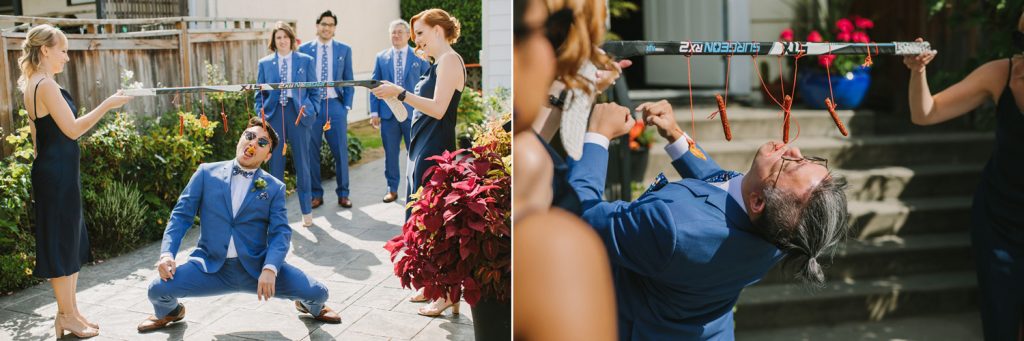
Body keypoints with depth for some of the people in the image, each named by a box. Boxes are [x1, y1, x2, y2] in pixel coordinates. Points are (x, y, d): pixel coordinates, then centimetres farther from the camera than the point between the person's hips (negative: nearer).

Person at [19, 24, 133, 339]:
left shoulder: (33, 84, 14)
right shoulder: (46, 85, -16)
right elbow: (72, 129, -21)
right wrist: (107, 104, -17)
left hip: (55, 171, 10)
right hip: (57, 172, -10)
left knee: (71, 241, 15)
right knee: (61, 242, -1)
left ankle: (70, 312, 23)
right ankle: (66, 316, 10)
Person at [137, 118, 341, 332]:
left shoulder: (274, 188, 5)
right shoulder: (207, 173, 6)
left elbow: (280, 232, -5)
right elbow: (181, 215, 5)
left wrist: (269, 269, -23)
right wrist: (167, 254, -11)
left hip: (256, 266, 0)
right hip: (211, 267, 1)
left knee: (316, 292, -17)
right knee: (158, 289, -20)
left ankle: (309, 306, 25)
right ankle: (171, 312, 21)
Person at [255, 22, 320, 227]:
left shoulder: (305, 61, 4)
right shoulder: (264, 63, 8)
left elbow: (314, 90, 6)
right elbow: (260, 93, 10)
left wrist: (310, 111, -5)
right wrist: (261, 115, -1)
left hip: (298, 115, -1)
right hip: (274, 116, 1)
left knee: (302, 164, 5)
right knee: (275, 165, 5)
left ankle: (307, 212, 15)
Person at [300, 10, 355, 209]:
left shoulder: (344, 50, 7)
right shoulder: (304, 49, 5)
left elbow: (348, 80, 8)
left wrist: (347, 105, 0)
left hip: (335, 105, 0)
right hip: (312, 106, 0)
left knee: (341, 151, 3)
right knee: (312, 152, 4)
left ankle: (343, 194, 14)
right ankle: (316, 194, 14)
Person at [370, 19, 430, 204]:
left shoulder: (419, 56, 4)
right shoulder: (381, 57, 9)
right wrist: (374, 112, 1)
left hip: (413, 111, -2)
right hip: (388, 112, 2)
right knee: (390, 153, 7)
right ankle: (392, 189, 18)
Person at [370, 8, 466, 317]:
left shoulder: (450, 60, -10)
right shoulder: (437, 64, 19)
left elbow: (438, 108, -21)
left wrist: (399, 92, -19)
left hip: (435, 153, -10)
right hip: (422, 151, 10)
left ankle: (448, 293, -1)